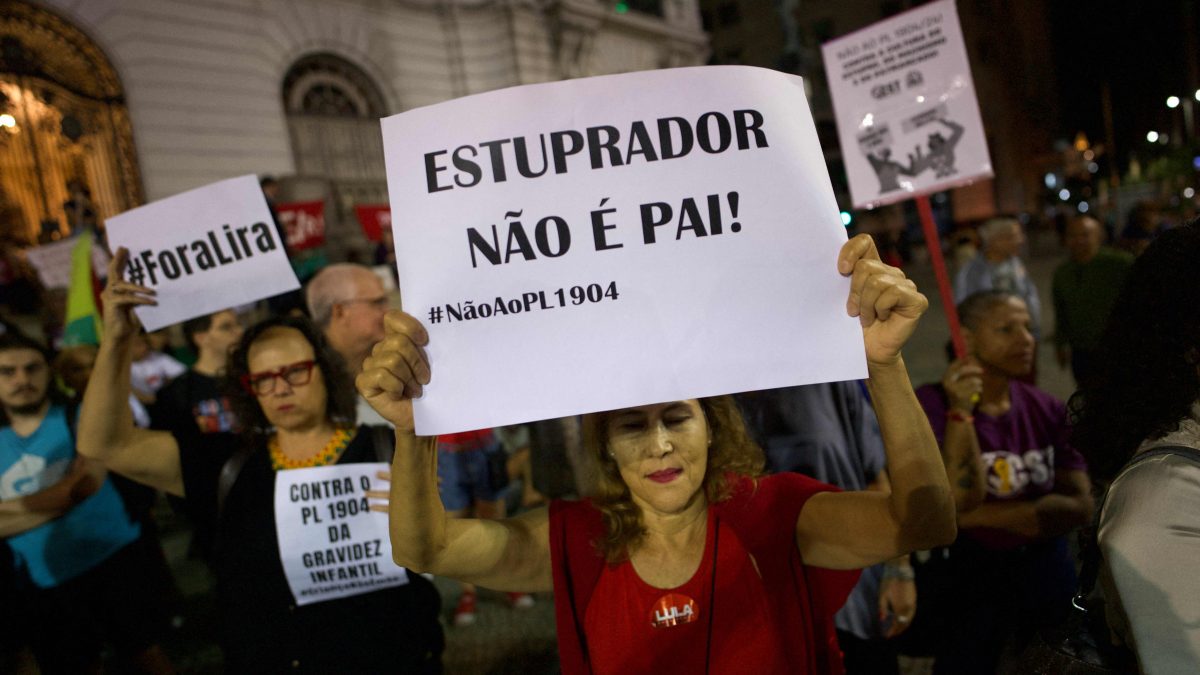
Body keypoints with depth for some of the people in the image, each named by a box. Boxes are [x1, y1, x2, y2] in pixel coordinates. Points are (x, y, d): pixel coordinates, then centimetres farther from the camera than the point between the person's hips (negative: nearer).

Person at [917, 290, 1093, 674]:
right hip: (970, 575, -4)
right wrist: (961, 412, -32)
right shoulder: (932, 404, -15)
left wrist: (984, 516, -17)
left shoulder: (1047, 409, -3)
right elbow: (961, 500, -23)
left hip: (1047, 570, 4)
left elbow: (1080, 506, -9)